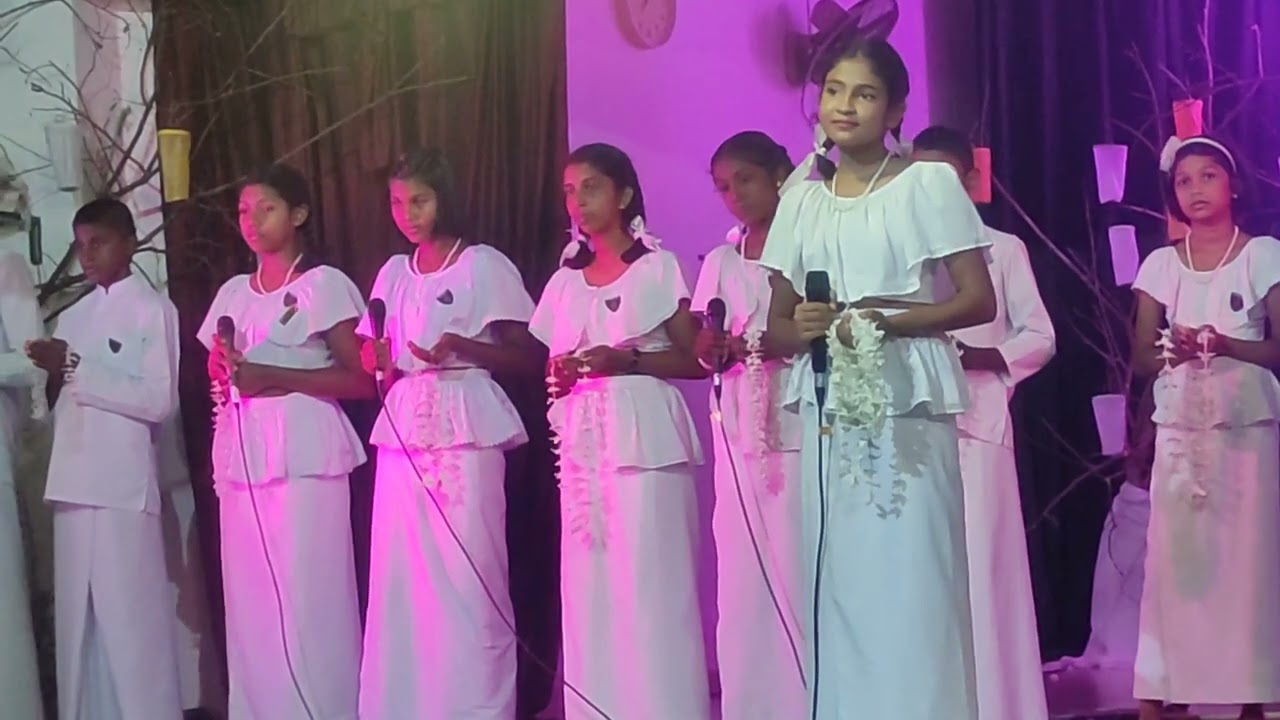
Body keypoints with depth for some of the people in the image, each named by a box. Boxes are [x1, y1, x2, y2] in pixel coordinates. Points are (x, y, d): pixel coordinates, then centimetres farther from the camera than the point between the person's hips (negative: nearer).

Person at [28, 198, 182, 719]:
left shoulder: (153, 309, 1)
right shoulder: (73, 317, 19)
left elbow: (160, 401, -9)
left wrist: (78, 370, -12)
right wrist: (53, 379, 1)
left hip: (123, 483, -6)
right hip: (73, 482, 6)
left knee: (131, 617, -7)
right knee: (77, 621, 5)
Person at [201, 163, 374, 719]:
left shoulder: (325, 285, 0)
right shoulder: (232, 293, 17)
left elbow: (360, 379, -6)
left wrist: (275, 376, -14)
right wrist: (226, 371, 1)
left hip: (304, 455, -6)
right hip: (241, 457, 6)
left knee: (308, 598, -9)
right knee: (249, 600, 4)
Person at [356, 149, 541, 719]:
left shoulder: (484, 265, 0)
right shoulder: (393, 274, 16)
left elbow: (528, 359, -2)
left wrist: (463, 348, -17)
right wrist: (378, 361, -3)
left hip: (465, 432, -5)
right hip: (403, 434, 5)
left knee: (467, 576, -8)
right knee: (399, 576, 1)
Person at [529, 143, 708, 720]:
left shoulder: (659, 268, 2)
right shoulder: (565, 280, 15)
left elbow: (695, 361, -1)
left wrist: (626, 360, -13)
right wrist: (561, 373, -3)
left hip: (644, 436, -5)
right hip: (583, 441, 5)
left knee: (650, 582, -9)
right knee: (588, 584, 2)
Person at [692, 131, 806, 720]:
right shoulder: (720, 262, 15)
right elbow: (705, 352, 13)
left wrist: (778, 345, -19)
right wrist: (712, 351, -9)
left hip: (801, 422, -5)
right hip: (740, 427, 5)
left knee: (801, 566, -7)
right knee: (743, 572, 3)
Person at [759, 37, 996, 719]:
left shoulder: (928, 182, 0)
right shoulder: (802, 198, 13)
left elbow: (978, 300, -4)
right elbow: (777, 323, 15)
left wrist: (883, 321, -15)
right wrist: (804, 327, -8)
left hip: (906, 408, -4)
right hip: (830, 411, 4)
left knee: (909, 578, -7)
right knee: (836, 582, 3)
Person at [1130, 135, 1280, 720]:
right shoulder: (1160, 265, 8)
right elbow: (1141, 357, 6)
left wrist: (1228, 346, -20)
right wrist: (1172, 351, -16)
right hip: (1180, 431, 2)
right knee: (1172, 560, -3)